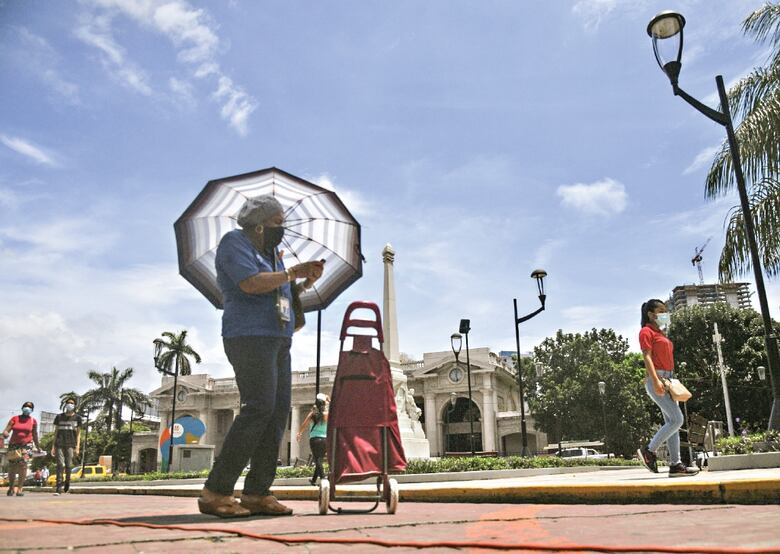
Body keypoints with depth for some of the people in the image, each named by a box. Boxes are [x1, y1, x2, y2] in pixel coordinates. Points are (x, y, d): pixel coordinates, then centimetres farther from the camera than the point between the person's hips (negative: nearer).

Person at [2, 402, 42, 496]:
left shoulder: (33, 421, 6)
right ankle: (11, 487, 19)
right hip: (13, 445, 1)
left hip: (26, 445, -1)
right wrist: (5, 434, -24)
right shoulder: (14, 419, 5)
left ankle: (20, 488, -14)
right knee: (12, 466, 0)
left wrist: (38, 447, 17)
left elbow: (34, 435, 14)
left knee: (23, 464, -18)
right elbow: (6, 431, 0)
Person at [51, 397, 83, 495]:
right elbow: (56, 432, 11)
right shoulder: (59, 417, 10)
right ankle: (58, 488, -11)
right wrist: (53, 447, 4)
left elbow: (78, 433, 6)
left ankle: (67, 482, 23)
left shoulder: (77, 418, 7)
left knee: (68, 465, -3)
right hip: (59, 444, 0)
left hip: (70, 445, 0)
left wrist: (77, 447, -3)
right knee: (60, 465, -11)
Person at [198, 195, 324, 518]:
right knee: (259, 408, -19)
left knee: (278, 412, 0)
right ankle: (215, 493, -14)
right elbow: (251, 283, -17)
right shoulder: (235, 242, -1)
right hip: (250, 336, -9)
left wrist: (307, 283, 9)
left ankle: (257, 494, 0)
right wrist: (292, 273, -9)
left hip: (278, 342, 9)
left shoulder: (272, 254, 24)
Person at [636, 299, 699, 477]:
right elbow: (647, 357, -14)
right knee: (677, 419, -15)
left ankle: (675, 464, 6)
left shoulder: (661, 333, 22)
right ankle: (649, 451, -6)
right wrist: (656, 381, -24)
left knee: (672, 422, 5)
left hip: (667, 380, 9)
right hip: (657, 379, -9)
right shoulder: (647, 331, -4)